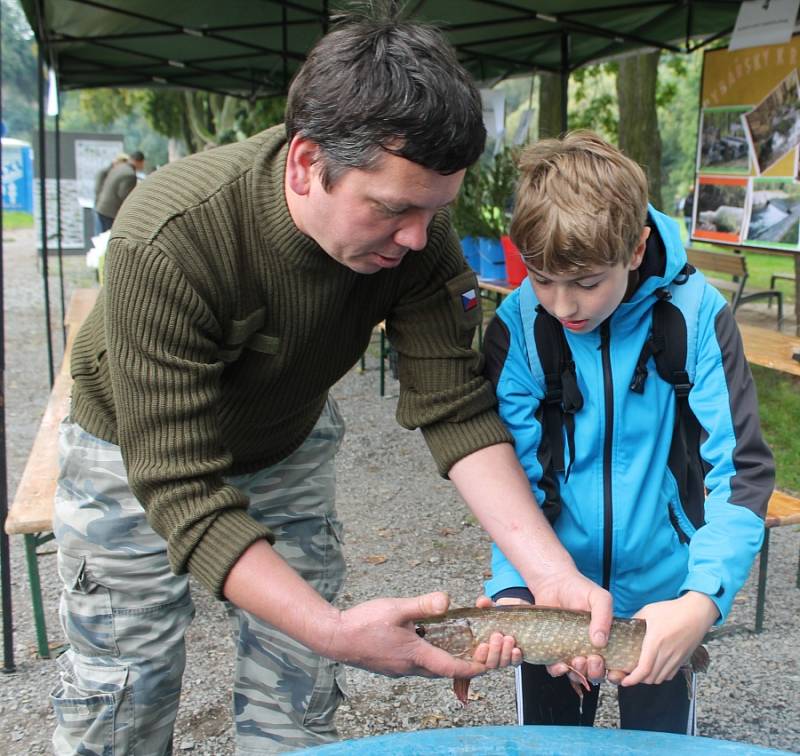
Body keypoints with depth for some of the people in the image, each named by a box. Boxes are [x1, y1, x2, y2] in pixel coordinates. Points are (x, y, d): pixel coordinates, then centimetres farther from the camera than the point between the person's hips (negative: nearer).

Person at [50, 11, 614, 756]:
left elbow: (455, 408, -23)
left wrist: (555, 573, -34)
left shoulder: (413, 229, -25)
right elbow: (181, 490, -38)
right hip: (136, 454, -3)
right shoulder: (165, 242, -38)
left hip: (289, 447, 4)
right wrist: (331, 628, -46)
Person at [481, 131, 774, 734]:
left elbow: (741, 471, -17)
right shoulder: (518, 325, -13)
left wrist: (704, 599, -30)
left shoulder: (696, 314, -16)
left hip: (661, 595, -1)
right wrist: (512, 586, -26)